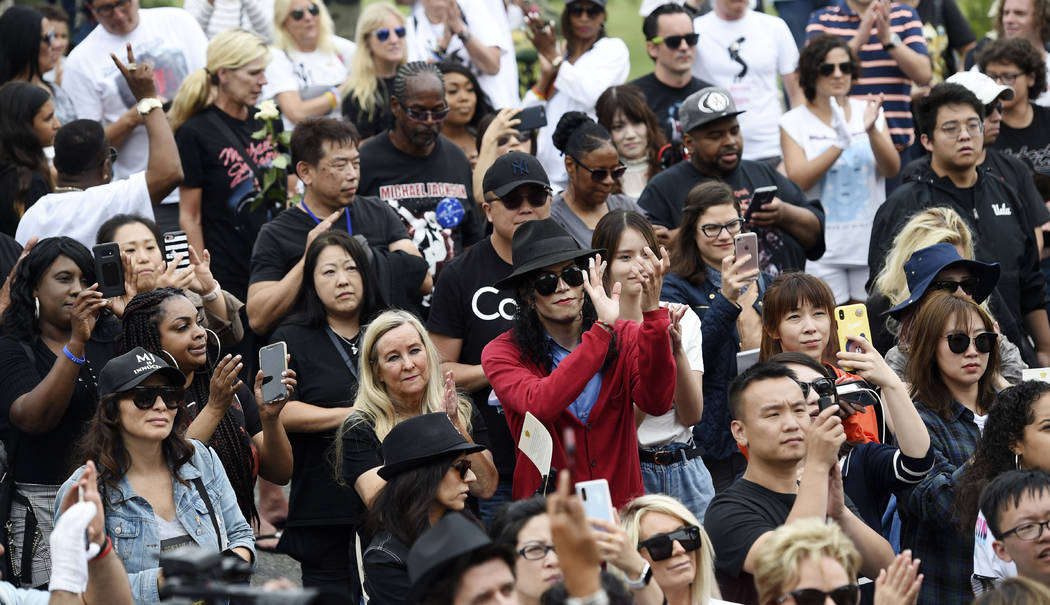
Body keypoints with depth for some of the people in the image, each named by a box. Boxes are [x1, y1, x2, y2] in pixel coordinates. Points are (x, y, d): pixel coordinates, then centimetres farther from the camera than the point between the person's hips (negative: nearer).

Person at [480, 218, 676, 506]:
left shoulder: (625, 337, 5)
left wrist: (652, 313, -19)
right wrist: (603, 328, -20)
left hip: (623, 505, 2)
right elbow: (539, 405, -21)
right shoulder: (502, 353, -1)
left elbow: (656, 402, -12)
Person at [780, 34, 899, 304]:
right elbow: (797, 180, -12)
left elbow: (892, 169, -2)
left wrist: (871, 131, -21)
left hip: (870, 241, 2)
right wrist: (840, 143, -24)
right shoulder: (794, 122, 1)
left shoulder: (867, 112, 9)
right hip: (822, 250, -2)